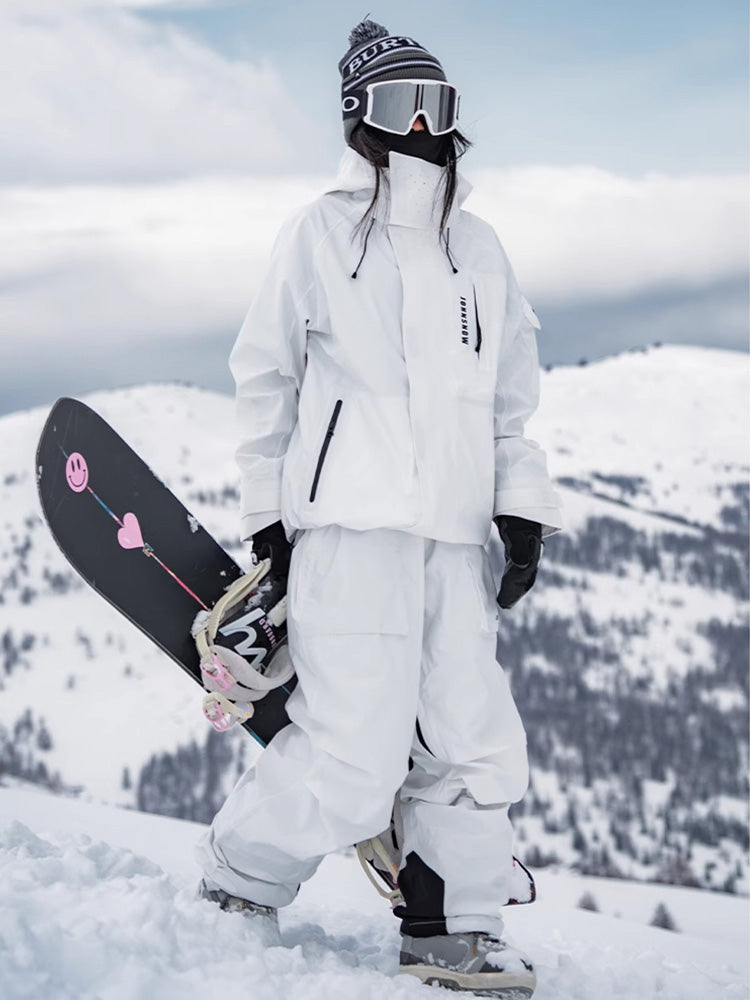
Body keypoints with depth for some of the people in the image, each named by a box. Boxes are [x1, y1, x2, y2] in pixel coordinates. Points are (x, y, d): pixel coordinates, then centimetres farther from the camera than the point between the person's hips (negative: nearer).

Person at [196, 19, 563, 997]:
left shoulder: (478, 247, 16)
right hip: (350, 521, -5)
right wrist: (268, 513, 8)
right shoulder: (319, 233, 4)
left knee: (475, 742, 0)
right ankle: (235, 886, 7)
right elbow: (266, 381, 10)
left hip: (455, 533, 5)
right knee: (356, 752, -12)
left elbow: (511, 395, 19)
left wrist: (522, 507, 9)